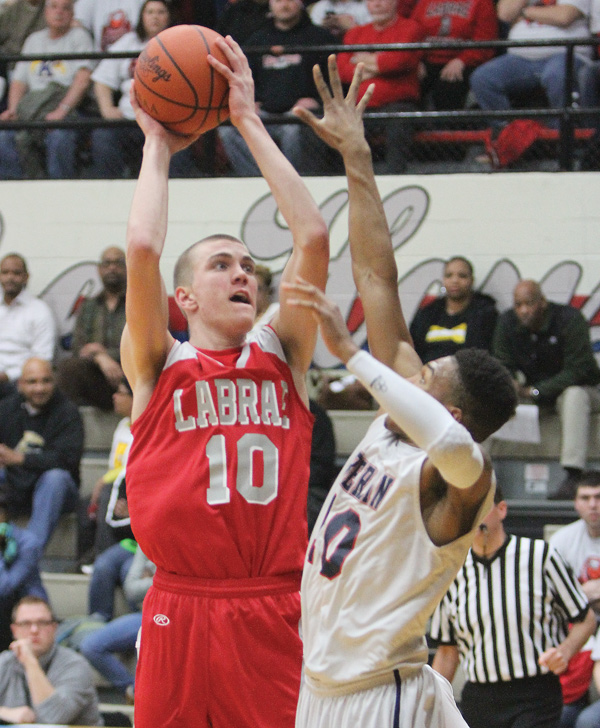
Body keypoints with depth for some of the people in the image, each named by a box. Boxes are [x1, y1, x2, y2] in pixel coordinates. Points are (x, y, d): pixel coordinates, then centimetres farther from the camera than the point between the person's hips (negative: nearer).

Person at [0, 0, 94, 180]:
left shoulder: (79, 36, 10)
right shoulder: (34, 39, 27)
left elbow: (82, 80, -4)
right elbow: (19, 81, 22)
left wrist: (62, 110, -18)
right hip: (32, 103, 4)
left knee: (59, 136, -38)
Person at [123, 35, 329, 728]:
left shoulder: (281, 356, 12)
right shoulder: (157, 366, 7)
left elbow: (313, 237, 3)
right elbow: (141, 249, -8)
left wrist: (249, 123, 6)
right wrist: (158, 146, 7)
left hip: (273, 613, 2)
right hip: (179, 612, -1)